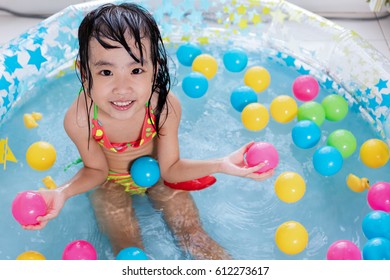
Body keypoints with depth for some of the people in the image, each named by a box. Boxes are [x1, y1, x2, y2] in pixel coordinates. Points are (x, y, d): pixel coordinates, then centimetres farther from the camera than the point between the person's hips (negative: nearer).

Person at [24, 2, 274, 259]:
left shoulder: (166, 106, -33)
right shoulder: (79, 119, -34)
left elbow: (170, 169, -18)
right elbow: (96, 170, -15)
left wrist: (221, 165, -31)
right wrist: (63, 193, -34)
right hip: (112, 181, 0)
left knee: (192, 234, 2)